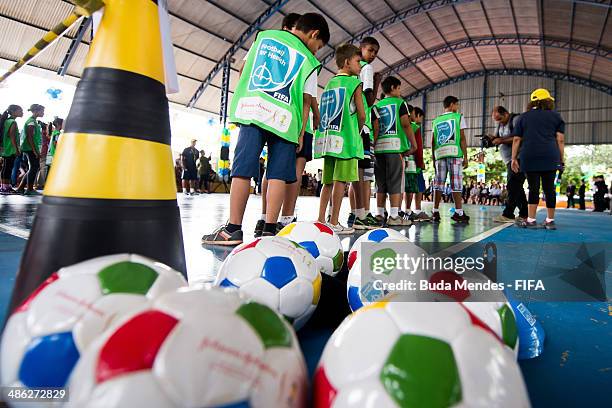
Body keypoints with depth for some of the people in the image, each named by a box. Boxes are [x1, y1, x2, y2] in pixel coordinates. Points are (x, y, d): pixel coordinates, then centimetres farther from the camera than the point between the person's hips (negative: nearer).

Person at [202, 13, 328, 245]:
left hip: (251, 110, 2)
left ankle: (232, 230, -1)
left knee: (243, 169, -2)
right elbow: (306, 101, 7)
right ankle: (268, 231, -2)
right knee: (278, 175, 1)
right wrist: (301, 134, 10)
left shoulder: (264, 35, 20)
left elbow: (243, 70, 24)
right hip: (284, 119, -1)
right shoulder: (309, 60, 11)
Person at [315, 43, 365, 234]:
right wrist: (358, 131, 13)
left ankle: (321, 220, 8)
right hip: (346, 138, -6)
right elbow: (361, 114, -5)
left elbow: (324, 113, 15)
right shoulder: (354, 82, 0)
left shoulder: (329, 84, 18)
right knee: (340, 180, -5)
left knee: (328, 181, 8)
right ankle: (334, 223, -3)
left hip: (327, 137, 6)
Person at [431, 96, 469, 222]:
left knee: (438, 184, 4)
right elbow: (462, 138, 1)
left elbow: (433, 142, 14)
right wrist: (465, 157, 2)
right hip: (454, 153, -3)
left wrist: (434, 159, 18)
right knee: (456, 184, -3)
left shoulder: (436, 120, 18)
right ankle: (458, 213, -3)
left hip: (439, 154, 4)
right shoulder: (459, 117, 8)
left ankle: (435, 212, 3)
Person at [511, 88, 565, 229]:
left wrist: (514, 158, 9)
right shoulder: (556, 116, 15)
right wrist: (561, 160, 9)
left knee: (533, 187, 0)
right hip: (550, 157, 0)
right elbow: (560, 139, 7)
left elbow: (516, 139, 9)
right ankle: (550, 221, 9)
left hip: (529, 157, 0)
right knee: (549, 187, 4)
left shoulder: (524, 117, 15)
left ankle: (531, 220, -2)